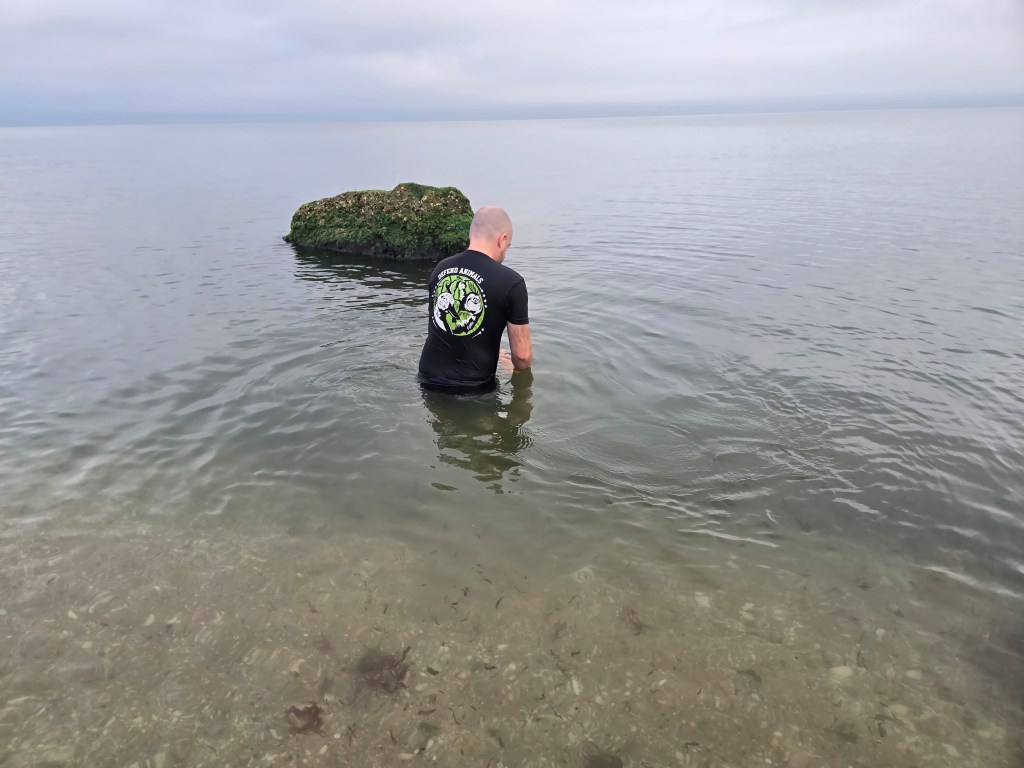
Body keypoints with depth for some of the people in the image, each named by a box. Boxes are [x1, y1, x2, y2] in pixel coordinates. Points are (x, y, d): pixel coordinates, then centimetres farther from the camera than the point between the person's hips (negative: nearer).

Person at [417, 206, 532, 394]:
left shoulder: (440, 268, 3)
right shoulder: (511, 282, -14)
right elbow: (522, 356, -9)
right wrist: (519, 370, 15)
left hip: (428, 380, 6)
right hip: (471, 389, -6)